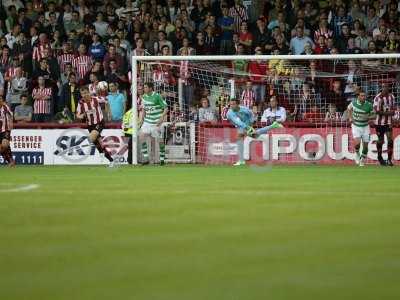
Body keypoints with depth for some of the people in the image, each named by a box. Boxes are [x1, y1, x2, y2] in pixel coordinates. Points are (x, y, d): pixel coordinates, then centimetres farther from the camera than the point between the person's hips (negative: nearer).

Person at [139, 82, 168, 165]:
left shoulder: (157, 96, -12)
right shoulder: (144, 97, 8)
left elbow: (166, 108, -11)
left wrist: (162, 118, -22)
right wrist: (141, 119, 7)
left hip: (156, 122, -6)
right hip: (147, 121, 6)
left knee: (159, 140, -1)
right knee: (141, 135, -11)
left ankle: (162, 158, 15)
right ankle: (145, 157, -7)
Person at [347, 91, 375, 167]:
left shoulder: (369, 105, -14)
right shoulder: (354, 103, -10)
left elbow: (372, 115, -1)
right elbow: (349, 108, 13)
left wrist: (370, 118, -24)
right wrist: (350, 118, 1)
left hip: (365, 127, 1)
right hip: (356, 126, -1)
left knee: (365, 146, 2)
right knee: (357, 143, -20)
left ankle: (362, 160, 25)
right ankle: (357, 153, 13)